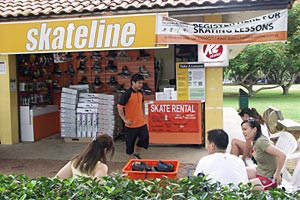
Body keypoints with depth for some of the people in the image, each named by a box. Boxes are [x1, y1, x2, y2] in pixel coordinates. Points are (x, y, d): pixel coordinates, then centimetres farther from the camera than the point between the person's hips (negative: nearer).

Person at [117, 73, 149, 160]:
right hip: (131, 124, -6)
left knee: (145, 138, 5)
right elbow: (119, 107, -18)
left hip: (142, 122, 6)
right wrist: (125, 120, -17)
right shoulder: (127, 94, -18)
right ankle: (132, 159, 25)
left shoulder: (140, 92, 4)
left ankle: (136, 153, 29)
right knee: (130, 142, 7)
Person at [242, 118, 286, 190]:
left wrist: (277, 174, -21)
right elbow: (271, 143, 22)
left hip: (268, 179, -9)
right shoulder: (256, 141, 1)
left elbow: (282, 155, -32)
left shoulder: (261, 141, -26)